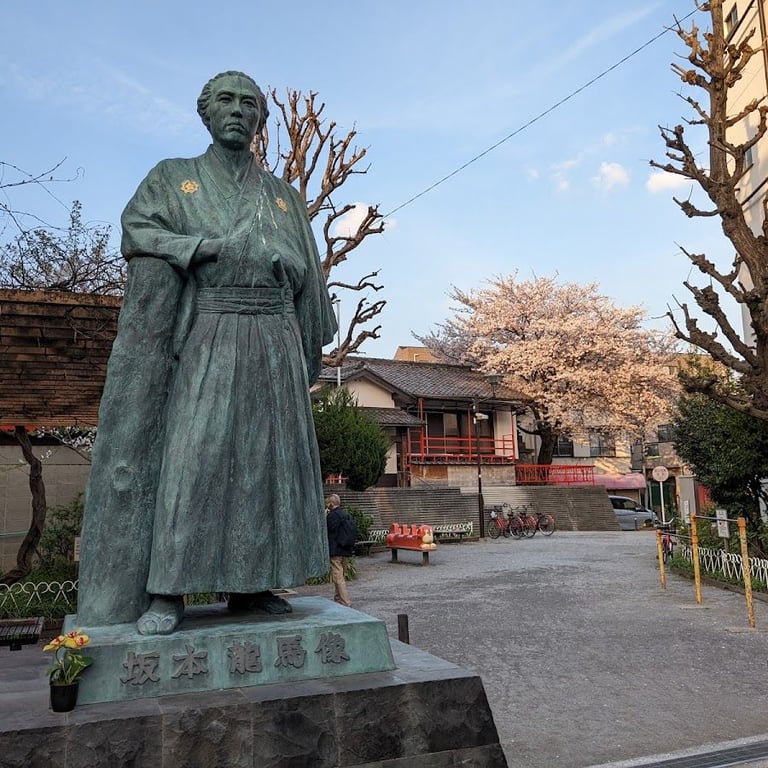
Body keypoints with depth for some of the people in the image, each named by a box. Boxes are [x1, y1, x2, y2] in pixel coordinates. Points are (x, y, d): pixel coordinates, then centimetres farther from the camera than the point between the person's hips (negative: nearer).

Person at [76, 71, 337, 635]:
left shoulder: (285, 197, 19)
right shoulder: (172, 179, 13)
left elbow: (304, 279, 16)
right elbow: (140, 229, -5)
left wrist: (311, 351, 9)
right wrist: (217, 246, -15)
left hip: (274, 343, 3)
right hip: (205, 339, -3)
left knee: (266, 455, -1)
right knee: (190, 450, -11)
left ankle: (248, 583, 6)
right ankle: (165, 590, -6)